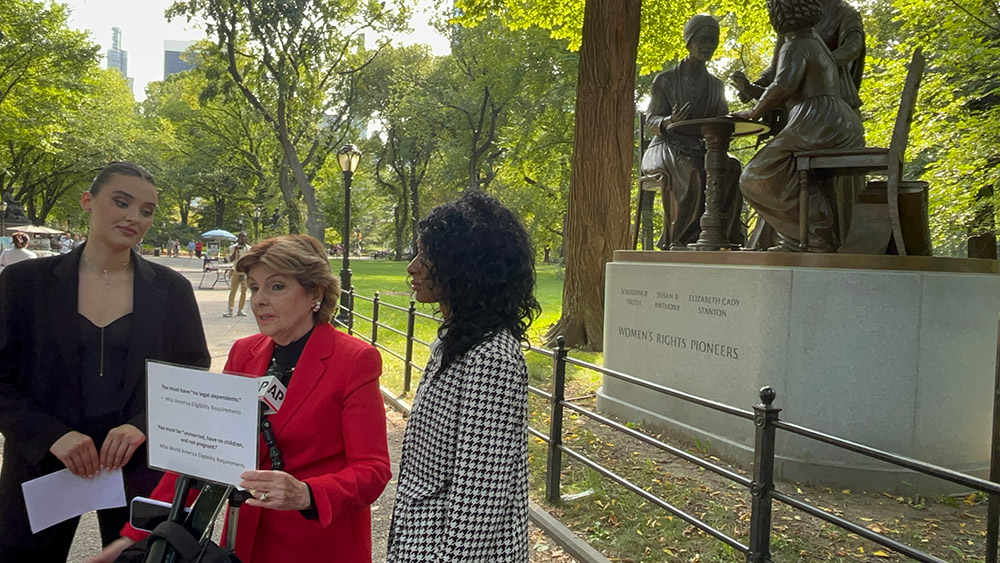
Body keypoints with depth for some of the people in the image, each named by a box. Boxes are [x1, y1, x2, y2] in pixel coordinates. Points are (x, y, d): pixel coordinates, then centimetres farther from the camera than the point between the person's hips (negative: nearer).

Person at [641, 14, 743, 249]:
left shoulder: (716, 85, 18)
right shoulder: (665, 80, 5)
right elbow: (651, 123, -5)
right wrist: (670, 121, -29)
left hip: (701, 151, 4)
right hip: (667, 149, -4)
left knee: (730, 166, -31)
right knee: (693, 171, -39)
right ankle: (679, 238, -33)